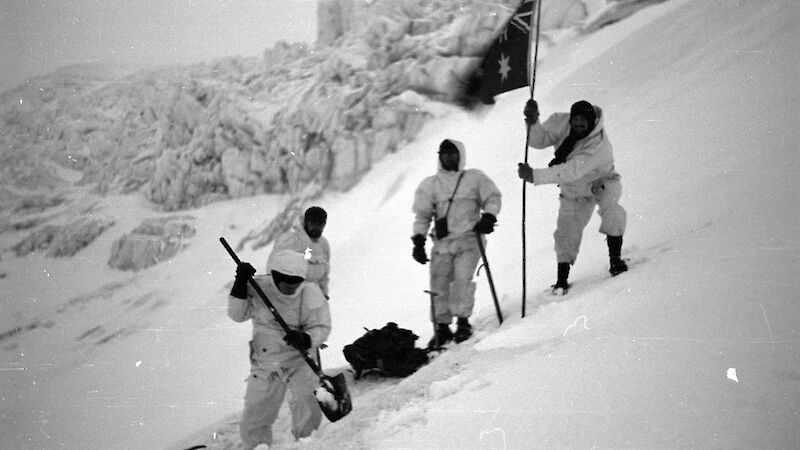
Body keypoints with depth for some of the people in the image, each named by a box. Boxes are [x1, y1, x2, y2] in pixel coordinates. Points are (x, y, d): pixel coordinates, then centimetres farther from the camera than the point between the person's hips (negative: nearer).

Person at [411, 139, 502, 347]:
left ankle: (463, 321, -7)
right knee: (439, 282, -5)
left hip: (469, 238, -2)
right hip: (442, 242, 2)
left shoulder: (475, 178, 11)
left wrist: (488, 217, -7)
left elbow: (492, 198, 11)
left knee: (462, 278, -18)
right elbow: (422, 215, 13)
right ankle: (442, 326, 5)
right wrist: (418, 240, 3)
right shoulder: (430, 184, 14)